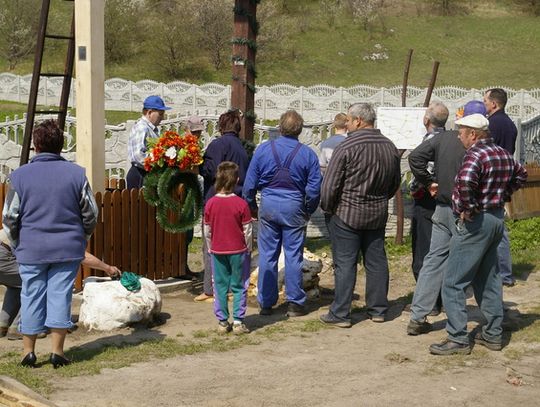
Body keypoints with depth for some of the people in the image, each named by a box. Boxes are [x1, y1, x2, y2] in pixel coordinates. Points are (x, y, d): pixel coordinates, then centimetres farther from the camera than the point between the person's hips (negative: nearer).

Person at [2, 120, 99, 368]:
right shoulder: (76, 173, -3)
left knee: (31, 297, 9)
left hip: (31, 250, 0)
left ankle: (28, 352, 16)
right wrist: (81, 239, 18)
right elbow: (90, 213, 2)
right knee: (60, 296, 6)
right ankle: (57, 352, 8)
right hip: (68, 249, 0)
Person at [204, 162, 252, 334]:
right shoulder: (241, 204, -12)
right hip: (238, 250, -2)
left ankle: (222, 322, 12)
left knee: (220, 287, 10)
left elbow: (207, 231, 1)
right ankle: (238, 321, 4)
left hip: (217, 251, 2)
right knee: (239, 287, 6)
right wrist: (248, 249, 6)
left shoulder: (210, 203, -5)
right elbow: (247, 231, -8)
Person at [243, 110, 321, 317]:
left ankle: (266, 303, 12)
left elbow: (250, 183, 1)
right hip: (294, 207, -1)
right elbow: (314, 188, -2)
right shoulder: (307, 154, -3)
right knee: (293, 256, 5)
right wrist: (308, 211, 12)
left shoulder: (263, 149, -1)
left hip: (268, 206, 1)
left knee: (267, 255, 7)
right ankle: (294, 303, 9)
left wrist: (251, 206, 14)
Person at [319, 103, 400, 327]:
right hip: (378, 215, 6)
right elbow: (395, 182, 15)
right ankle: (378, 309, 21)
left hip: (347, 214, -6)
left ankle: (340, 314, 3)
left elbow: (330, 184, -15)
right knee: (376, 262, 14)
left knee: (345, 264, 0)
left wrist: (328, 207, 0)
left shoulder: (347, 147, -16)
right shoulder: (390, 147, 4)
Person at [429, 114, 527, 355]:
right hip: (497, 218, 9)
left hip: (475, 222, -9)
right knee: (488, 280, 18)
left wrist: (469, 208, -24)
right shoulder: (503, 154, 9)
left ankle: (458, 339, -4)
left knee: (454, 283, -4)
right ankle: (493, 334, 22)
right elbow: (520, 174, 27)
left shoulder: (475, 154, -18)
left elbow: (465, 181, -38)